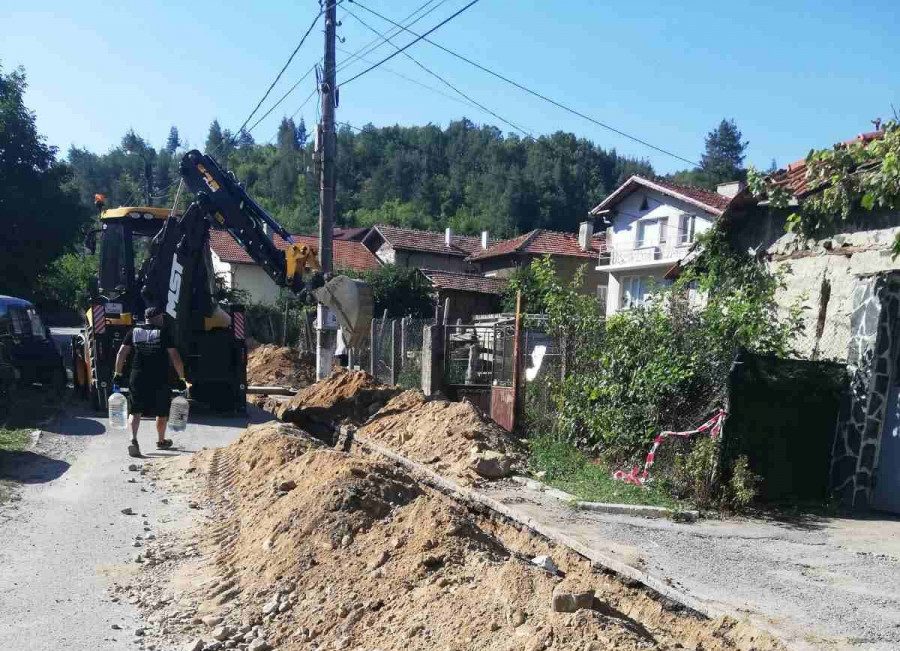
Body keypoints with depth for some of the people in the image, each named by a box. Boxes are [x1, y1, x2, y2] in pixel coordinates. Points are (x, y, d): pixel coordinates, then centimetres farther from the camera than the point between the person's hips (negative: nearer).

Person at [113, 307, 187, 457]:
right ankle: (161, 441, 30)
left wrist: (118, 374, 12)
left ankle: (133, 440, -10)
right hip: (159, 381, -2)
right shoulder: (163, 333, -3)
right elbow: (175, 357, -8)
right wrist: (181, 378, -3)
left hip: (137, 379, 2)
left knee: (136, 411, 10)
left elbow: (121, 353, 3)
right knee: (162, 412, 15)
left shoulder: (134, 331, 6)